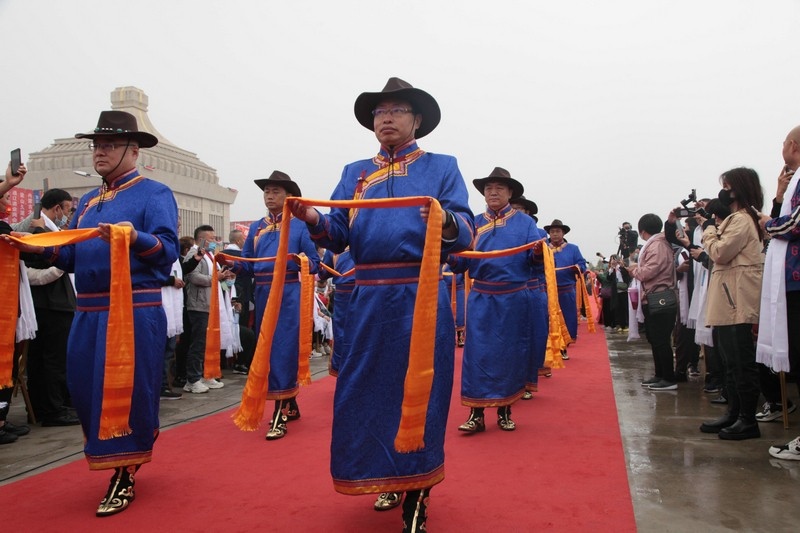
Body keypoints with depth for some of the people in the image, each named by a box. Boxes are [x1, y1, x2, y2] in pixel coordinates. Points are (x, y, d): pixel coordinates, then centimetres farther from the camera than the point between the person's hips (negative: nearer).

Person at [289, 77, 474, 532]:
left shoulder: (442, 167, 7)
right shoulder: (355, 172, 17)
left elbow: (466, 233, -5)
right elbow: (339, 235, 8)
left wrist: (446, 222, -27)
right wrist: (313, 219, -13)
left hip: (422, 296, -3)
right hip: (368, 298, 4)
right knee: (363, 390, 9)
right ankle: (390, 480, 30)